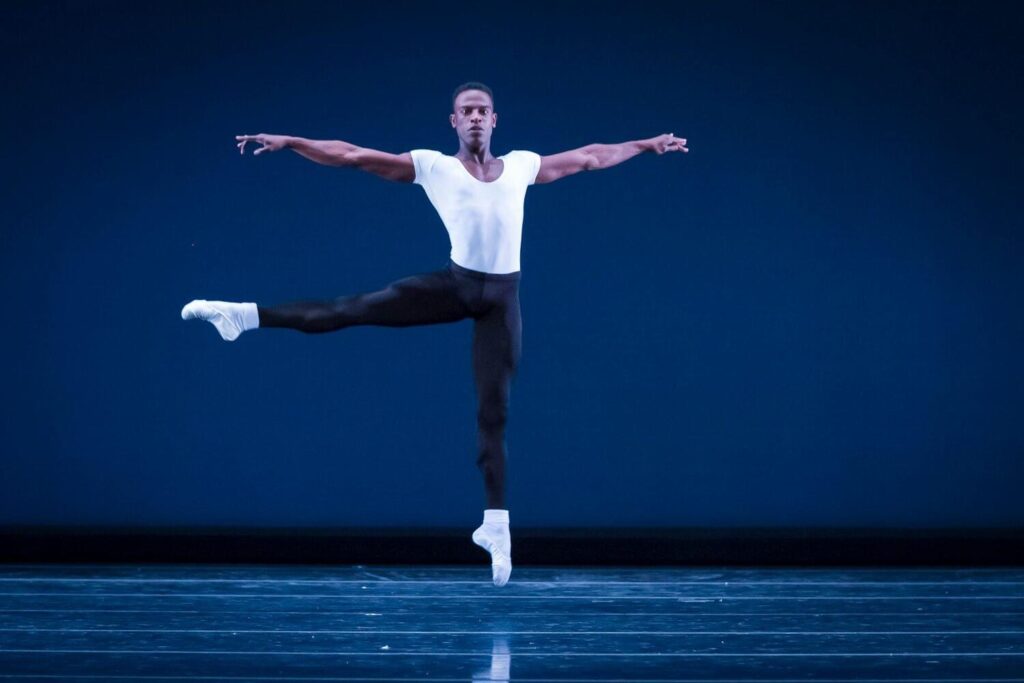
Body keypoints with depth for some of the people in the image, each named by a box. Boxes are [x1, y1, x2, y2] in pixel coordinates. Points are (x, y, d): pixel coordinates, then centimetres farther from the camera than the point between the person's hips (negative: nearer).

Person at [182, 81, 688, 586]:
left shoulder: (523, 165, 9)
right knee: (356, 308, -10)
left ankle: (496, 524, 4)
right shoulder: (432, 166, 1)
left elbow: (590, 157, 21)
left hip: (501, 297, 1)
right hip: (456, 283, -1)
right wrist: (289, 142, -10)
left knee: (494, 410, 2)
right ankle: (248, 315, -5)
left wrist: (647, 145, 25)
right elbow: (352, 155, -3)